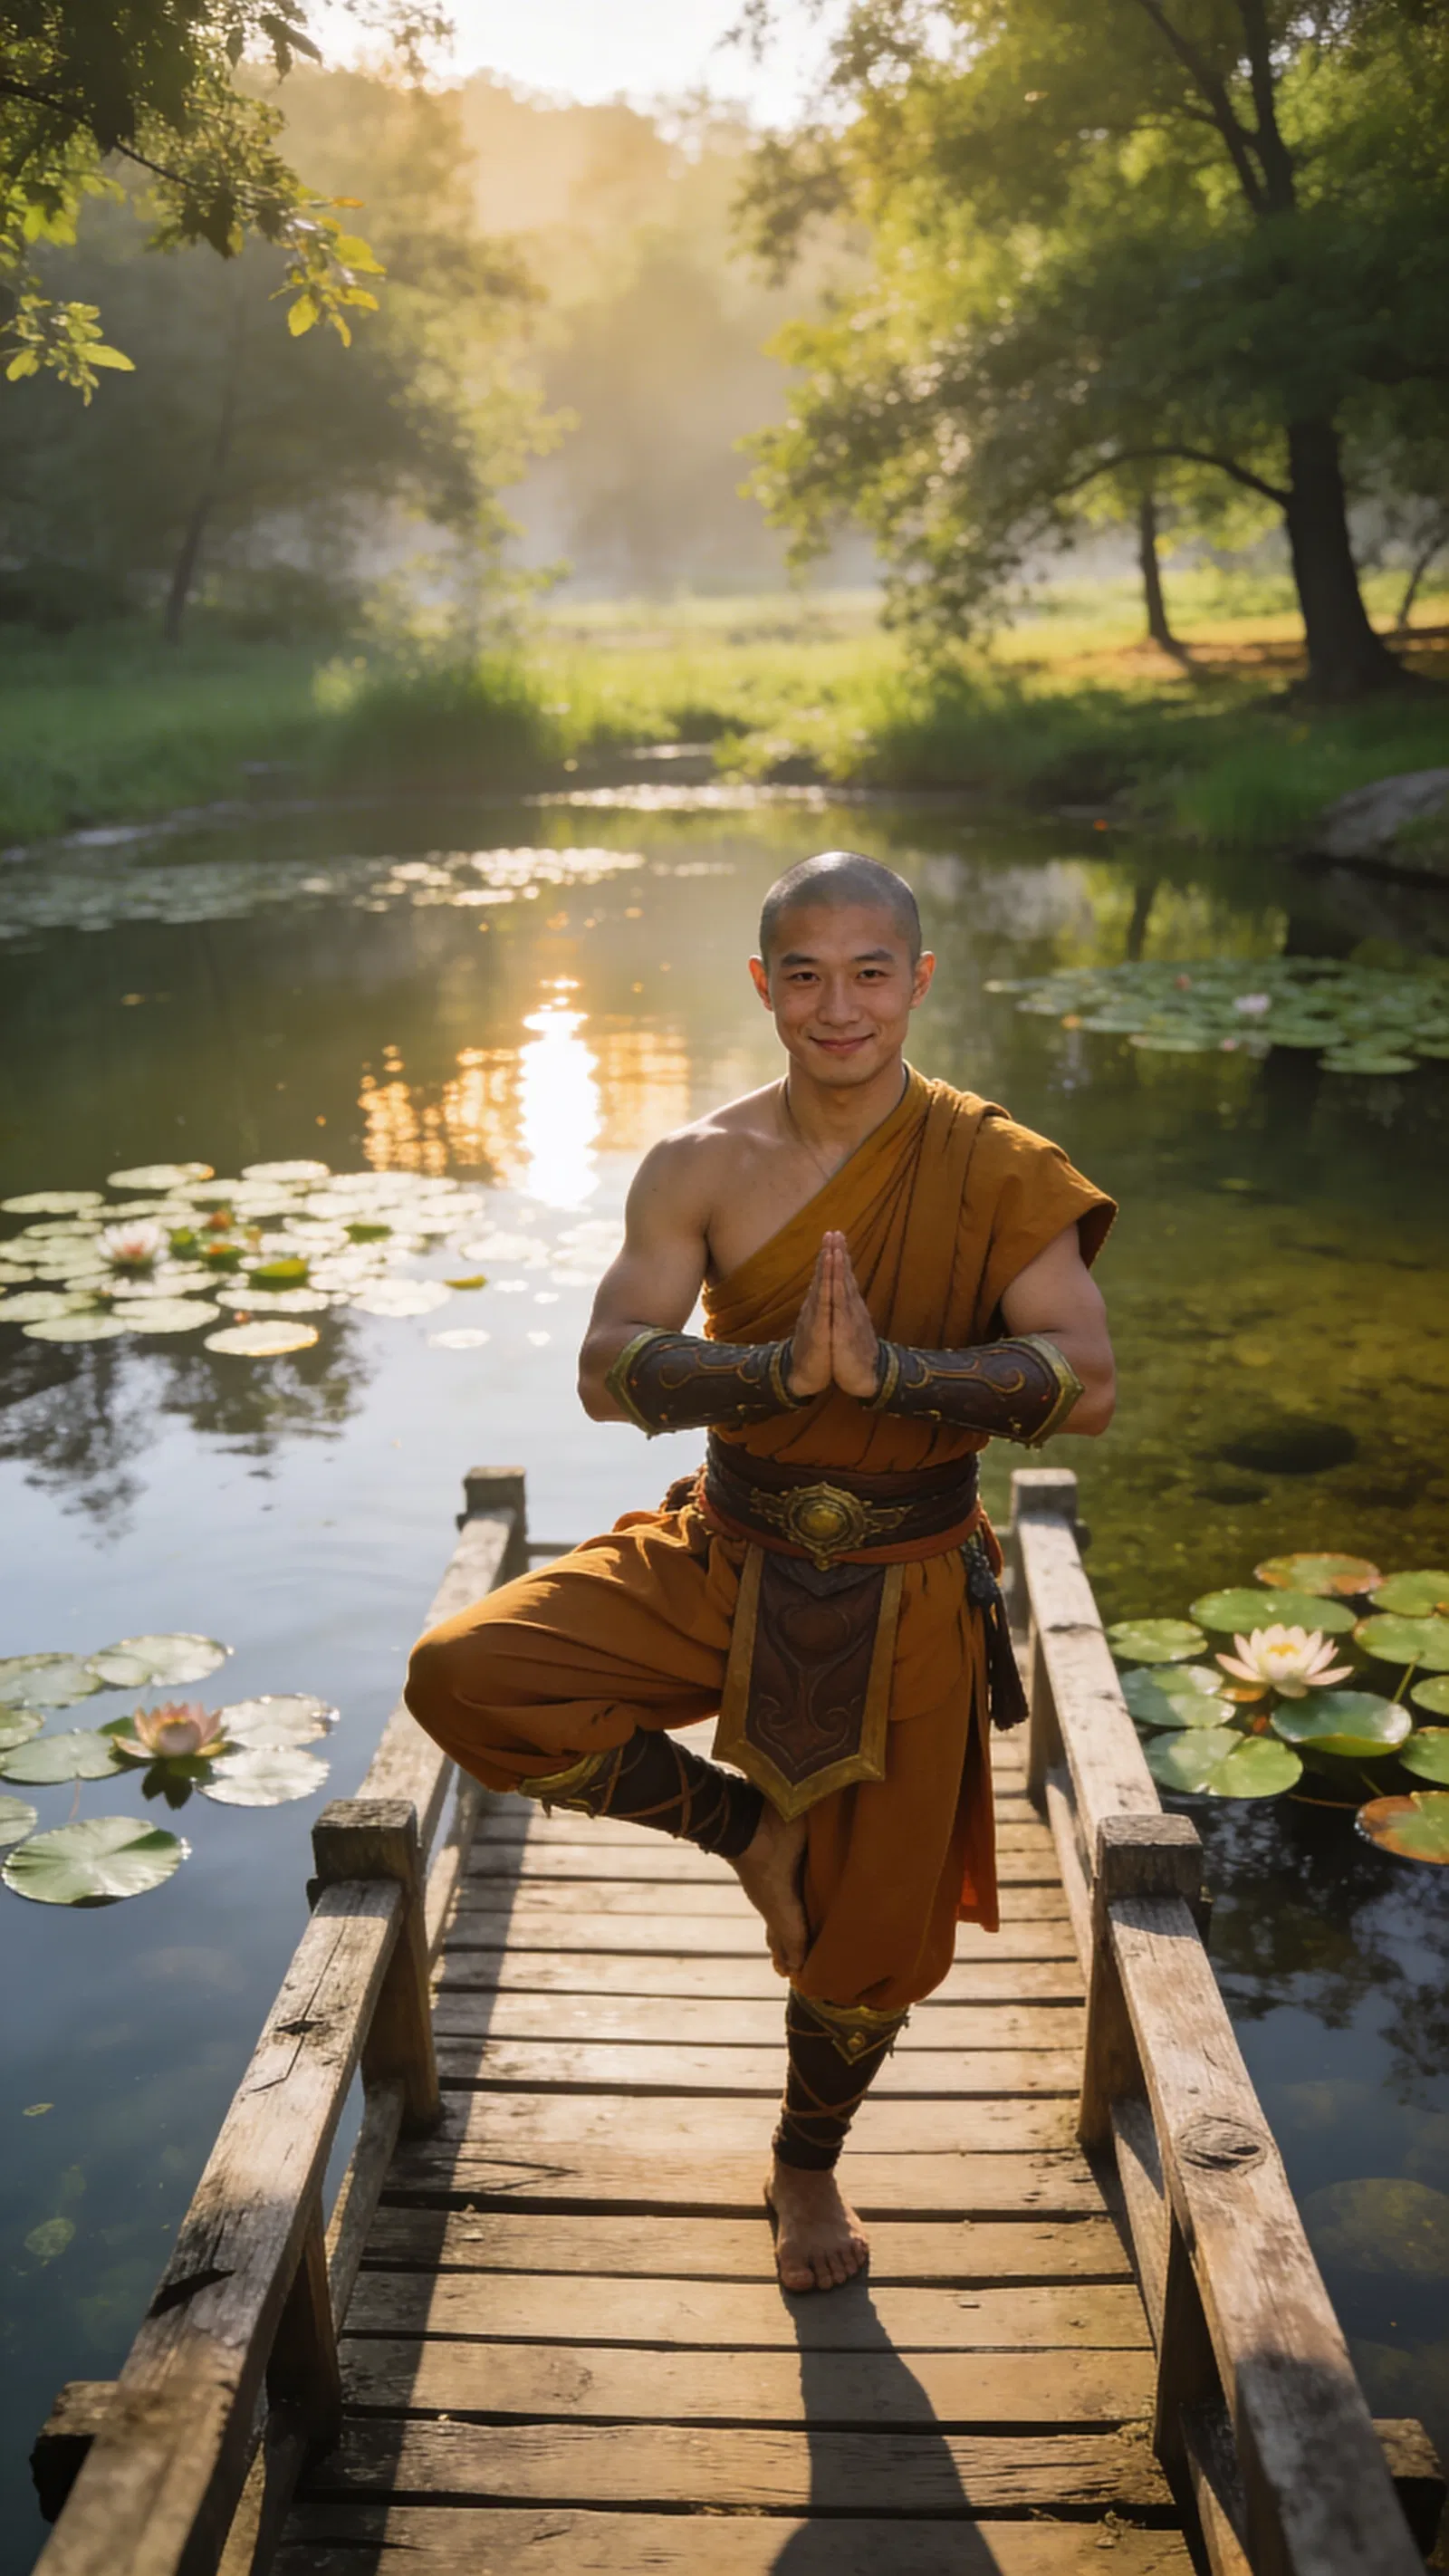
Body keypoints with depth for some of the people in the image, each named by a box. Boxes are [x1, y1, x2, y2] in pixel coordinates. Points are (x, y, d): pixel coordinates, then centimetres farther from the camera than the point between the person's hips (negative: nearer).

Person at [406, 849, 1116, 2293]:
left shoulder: (996, 1171, -12)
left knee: (874, 1939, 11)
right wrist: (782, 1367, -35)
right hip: (721, 1562, 1)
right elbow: (607, 1375, -17)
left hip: (903, 1599, -1)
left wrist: (883, 1368, -36)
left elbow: (1085, 1385, -20)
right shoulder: (701, 1168, -9)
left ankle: (806, 2169, 45)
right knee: (463, 1680, -20)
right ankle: (746, 1825, 4)